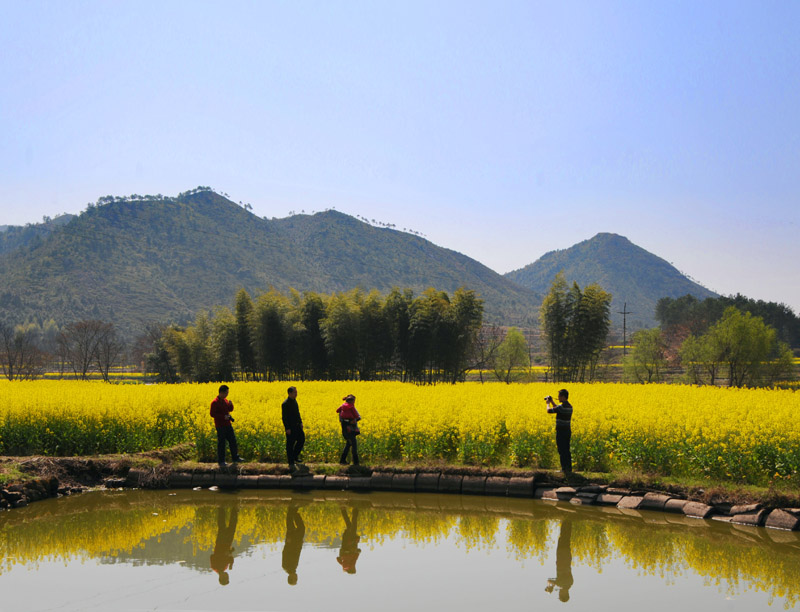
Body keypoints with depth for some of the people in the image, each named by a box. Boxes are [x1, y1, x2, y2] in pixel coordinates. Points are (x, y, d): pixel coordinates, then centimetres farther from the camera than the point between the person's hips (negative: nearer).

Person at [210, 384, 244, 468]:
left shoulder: (225, 400, 9)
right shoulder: (215, 402, -15)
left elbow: (230, 409, 19)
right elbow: (212, 414, -17)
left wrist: (231, 404, -3)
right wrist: (223, 416, -22)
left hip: (228, 425, 8)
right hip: (220, 426, -8)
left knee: (233, 440, 12)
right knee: (221, 443, 0)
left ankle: (235, 458, 23)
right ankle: (221, 461, 8)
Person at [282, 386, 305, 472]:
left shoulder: (294, 401, 8)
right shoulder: (285, 403, -18)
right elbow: (284, 417, -18)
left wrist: (300, 422, 14)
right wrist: (287, 428, -20)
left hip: (297, 426, 8)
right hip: (290, 427, -8)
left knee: (302, 439, 10)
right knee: (290, 444, -1)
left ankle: (295, 456, 24)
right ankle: (291, 463, 5)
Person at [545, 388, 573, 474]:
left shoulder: (561, 406, -19)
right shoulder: (570, 406, 9)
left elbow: (549, 411, -9)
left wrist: (548, 403, 9)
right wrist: (552, 402, 24)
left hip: (561, 432, -8)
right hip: (568, 431, 8)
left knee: (562, 451, -3)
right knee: (567, 450, 13)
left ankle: (564, 469, -3)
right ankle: (569, 468, 15)